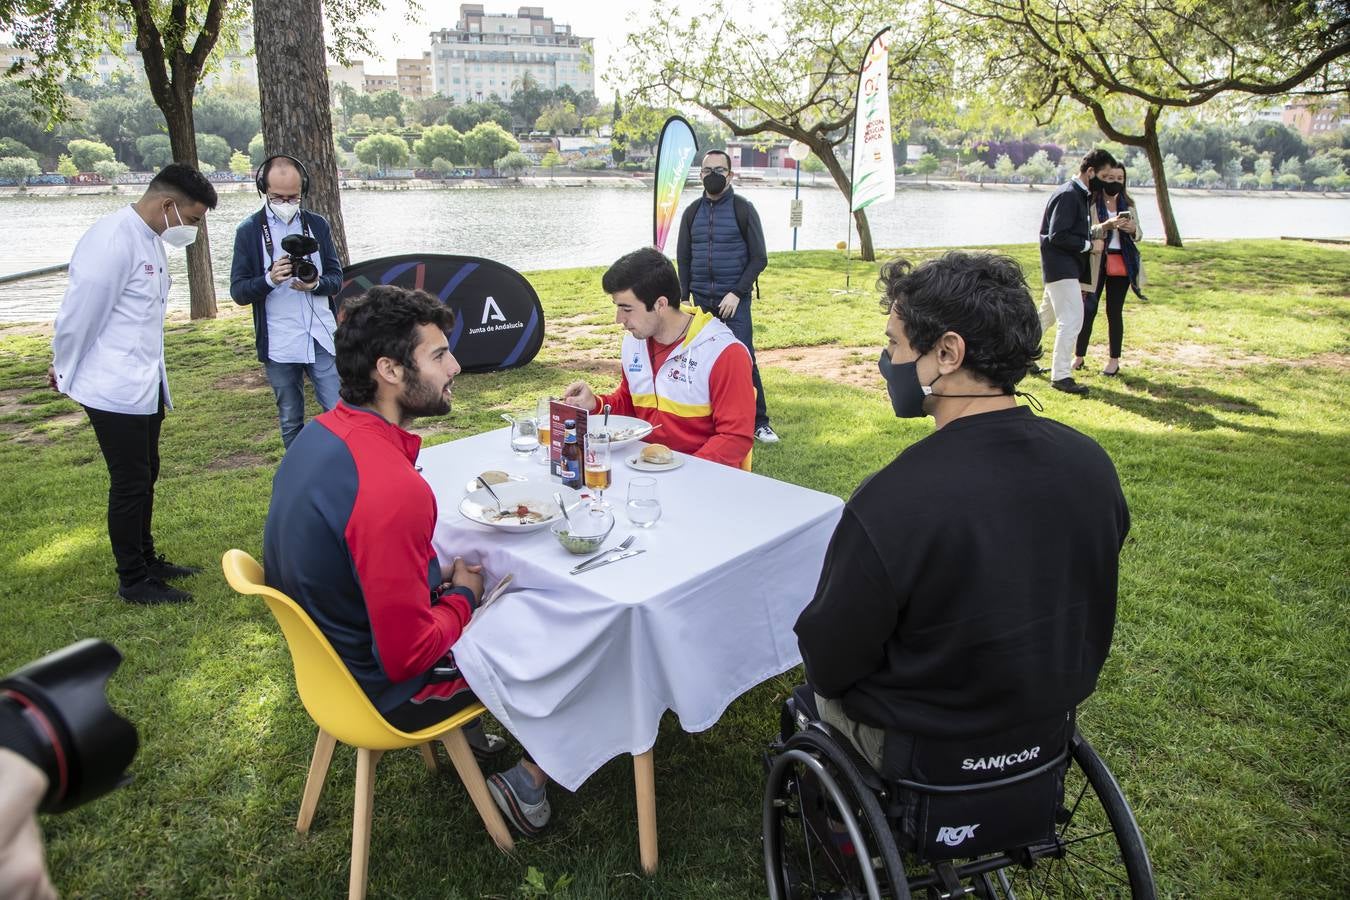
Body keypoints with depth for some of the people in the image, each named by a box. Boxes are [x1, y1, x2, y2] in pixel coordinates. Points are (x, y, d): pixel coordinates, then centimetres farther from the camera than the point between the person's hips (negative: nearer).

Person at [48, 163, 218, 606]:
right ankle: (133, 581, 14)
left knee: (145, 476, 18)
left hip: (146, 385, 9)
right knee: (130, 483, 1)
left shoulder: (150, 240, 9)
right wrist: (65, 371, -2)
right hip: (115, 388, -8)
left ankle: (146, 559, 33)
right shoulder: (112, 239, -20)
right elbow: (80, 312, -16)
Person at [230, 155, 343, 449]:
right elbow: (238, 292, -1)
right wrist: (270, 279, -20)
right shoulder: (249, 231, 1)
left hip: (322, 338, 1)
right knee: (290, 422, 11)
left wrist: (316, 284, -15)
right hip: (279, 344, -1)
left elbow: (336, 279, 8)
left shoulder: (317, 224, 7)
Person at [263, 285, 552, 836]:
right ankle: (529, 782, 20)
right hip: (385, 687, -8)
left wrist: (442, 574, 2)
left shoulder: (321, 432, -5)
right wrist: (463, 595, -12)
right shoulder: (391, 489, -36)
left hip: (332, 651, 9)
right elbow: (407, 655, -30)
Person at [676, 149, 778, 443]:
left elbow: (759, 258, -3)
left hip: (733, 300, -4)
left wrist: (737, 293, -12)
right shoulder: (692, 212, 10)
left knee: (743, 359, -7)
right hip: (701, 300, 4)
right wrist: (684, 298, 6)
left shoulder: (743, 209, -1)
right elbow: (683, 259, 14)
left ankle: (759, 422, 2)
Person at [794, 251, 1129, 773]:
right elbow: (1088, 621, 3)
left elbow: (828, 667, -21)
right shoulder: (1092, 465, -14)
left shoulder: (890, 503, -35)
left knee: (813, 688, 24)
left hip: (918, 752, -6)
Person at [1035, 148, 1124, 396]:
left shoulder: (1078, 194, 15)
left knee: (1047, 315, 20)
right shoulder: (1068, 194, -16)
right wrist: (1090, 245, -15)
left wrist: (1102, 227, 6)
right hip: (1061, 266, -11)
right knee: (1072, 319, -12)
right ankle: (1060, 376, -8)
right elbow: (1057, 236, -23)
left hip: (1066, 266, 11)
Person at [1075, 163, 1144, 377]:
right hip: (1096, 262, -3)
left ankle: (1114, 360, 11)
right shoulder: (1091, 203, -3)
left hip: (1121, 263, 3)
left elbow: (1138, 235, 15)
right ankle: (1079, 356, 12)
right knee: (1088, 310, -1)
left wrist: (1133, 229, -6)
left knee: (1115, 311, 5)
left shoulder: (1127, 204, 10)